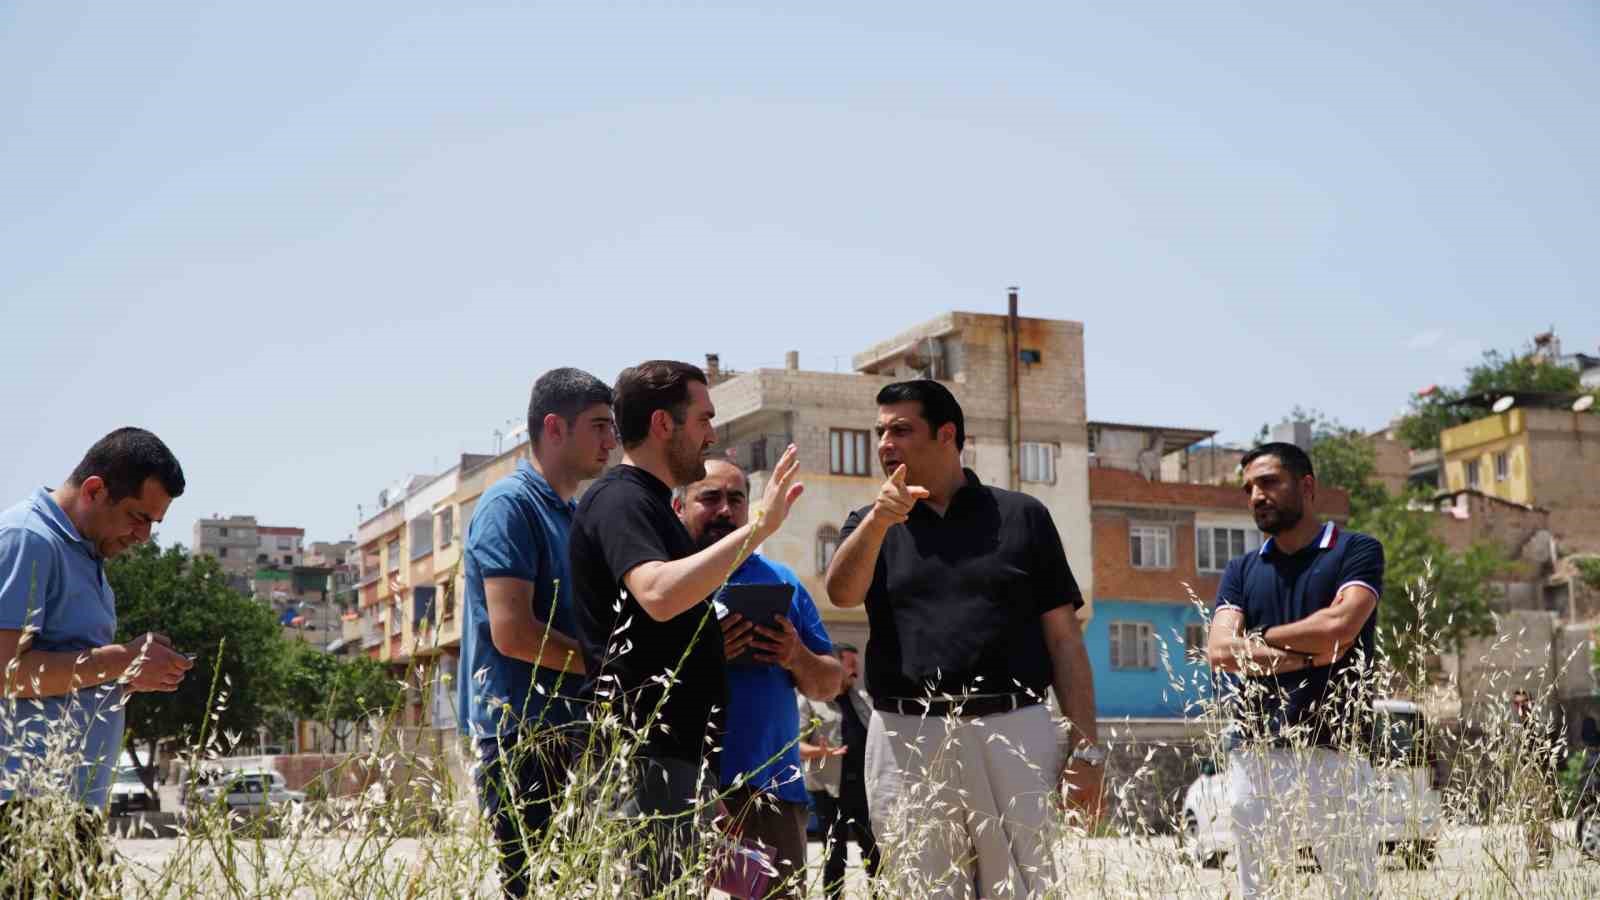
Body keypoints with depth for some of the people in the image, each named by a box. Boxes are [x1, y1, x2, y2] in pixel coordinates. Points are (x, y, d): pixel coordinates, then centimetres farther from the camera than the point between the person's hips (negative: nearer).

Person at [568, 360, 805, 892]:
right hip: (645, 753, -10)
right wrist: (759, 527, -26)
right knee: (655, 887, -9)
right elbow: (658, 595, -29)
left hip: (682, 749, 10)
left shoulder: (652, 505, 21)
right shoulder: (618, 500, -10)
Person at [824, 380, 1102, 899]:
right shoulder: (870, 526, 13)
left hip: (1014, 733, -1)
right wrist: (878, 521, -26)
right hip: (907, 741, 1)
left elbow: (1064, 640, 6)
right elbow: (842, 593, -9)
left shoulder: (1022, 516, 9)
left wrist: (1086, 747, -2)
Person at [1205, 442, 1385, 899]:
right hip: (1254, 755, 3)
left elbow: (1340, 626, -12)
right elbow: (1219, 650, 1)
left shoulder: (1356, 551, 5)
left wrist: (1261, 636, 2)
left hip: (1333, 754, -3)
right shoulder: (1241, 571, 16)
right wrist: (1309, 657, -7)